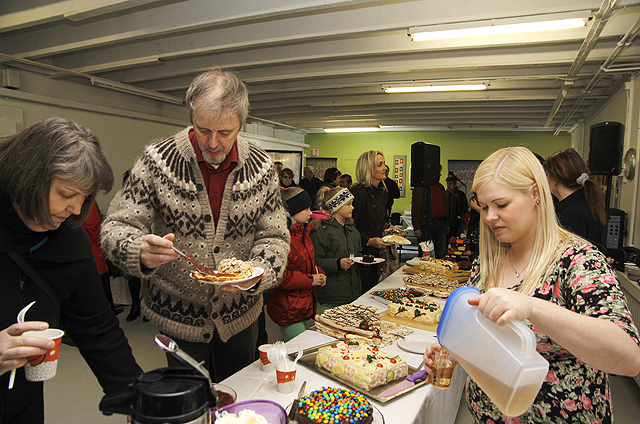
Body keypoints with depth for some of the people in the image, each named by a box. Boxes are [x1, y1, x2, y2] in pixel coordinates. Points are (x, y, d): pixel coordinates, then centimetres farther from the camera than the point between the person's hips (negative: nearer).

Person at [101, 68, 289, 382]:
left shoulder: (261, 167, -8)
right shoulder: (158, 159, -14)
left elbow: (275, 237, -4)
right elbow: (115, 229, -11)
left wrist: (258, 273, -25)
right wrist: (141, 252, -34)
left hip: (240, 316, 3)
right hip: (177, 317, -2)